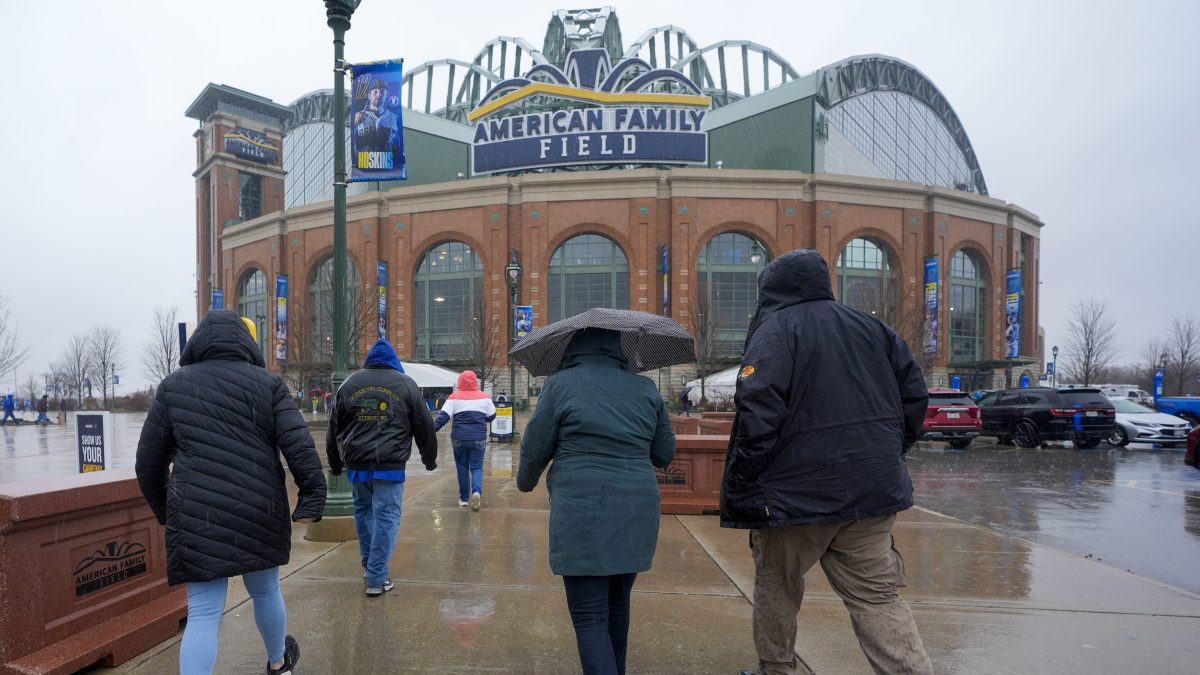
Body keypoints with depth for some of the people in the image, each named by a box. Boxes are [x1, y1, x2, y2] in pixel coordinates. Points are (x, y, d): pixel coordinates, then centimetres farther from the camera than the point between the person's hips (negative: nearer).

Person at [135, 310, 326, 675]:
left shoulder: (173, 386, 6)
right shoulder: (268, 383, 2)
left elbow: (148, 461, 9)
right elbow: (298, 444, -9)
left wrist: (164, 509, 22)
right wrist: (312, 497, -7)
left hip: (197, 518, 0)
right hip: (260, 512, 0)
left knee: (203, 613, 4)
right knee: (265, 591, 20)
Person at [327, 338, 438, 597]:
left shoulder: (349, 383, 10)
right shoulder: (405, 384, 3)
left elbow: (334, 428, 14)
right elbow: (424, 426, 5)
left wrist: (335, 464, 24)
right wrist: (430, 459, 17)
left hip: (356, 463, 4)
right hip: (390, 464, -3)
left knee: (363, 511, 21)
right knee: (386, 517, 1)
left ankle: (369, 564, 32)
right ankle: (376, 578, 1)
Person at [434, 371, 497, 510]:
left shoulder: (454, 397, -1)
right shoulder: (484, 397, 3)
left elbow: (444, 416, -10)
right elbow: (492, 416, 10)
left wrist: (432, 429, -13)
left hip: (459, 438, 0)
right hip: (478, 439, 0)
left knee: (462, 467, 14)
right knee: (477, 467, 5)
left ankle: (464, 498, 21)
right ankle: (477, 491, -20)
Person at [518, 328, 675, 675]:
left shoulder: (561, 385, -4)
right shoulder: (646, 389, 6)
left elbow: (534, 450, -1)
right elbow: (665, 454, 11)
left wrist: (526, 481, 19)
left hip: (583, 517, -5)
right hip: (636, 516, 5)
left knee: (590, 617, 1)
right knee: (617, 603, 23)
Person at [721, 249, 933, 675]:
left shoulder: (775, 330, -10)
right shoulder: (871, 327, 10)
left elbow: (757, 416, -21)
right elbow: (914, 394, 11)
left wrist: (738, 491, -15)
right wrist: (885, 456, 18)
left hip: (797, 492, -5)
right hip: (874, 491, 5)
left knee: (776, 590, 16)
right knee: (877, 598, 11)